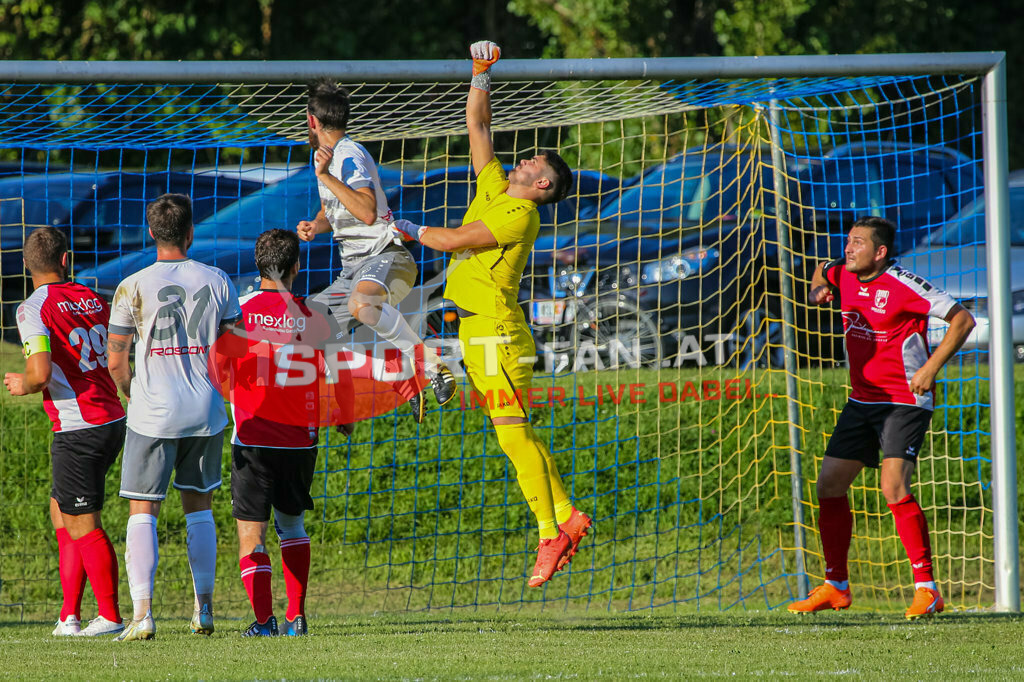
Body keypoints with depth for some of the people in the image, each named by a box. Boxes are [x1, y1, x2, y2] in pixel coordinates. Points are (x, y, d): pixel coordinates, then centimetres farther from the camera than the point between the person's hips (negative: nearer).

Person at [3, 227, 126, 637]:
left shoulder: (34, 310, -11)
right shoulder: (93, 299, 11)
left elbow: (40, 375, -20)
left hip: (78, 429, -8)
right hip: (114, 419, 8)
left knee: (82, 525, 2)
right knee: (61, 511, 16)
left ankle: (110, 616, 5)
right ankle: (70, 615, 14)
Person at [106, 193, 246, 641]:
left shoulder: (133, 287, -7)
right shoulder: (217, 282, 2)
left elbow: (115, 360, -4)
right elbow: (238, 348, 8)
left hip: (153, 414, -3)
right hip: (206, 412, 3)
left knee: (142, 511, 0)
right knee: (198, 505, 18)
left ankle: (142, 612, -13)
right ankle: (204, 608, 19)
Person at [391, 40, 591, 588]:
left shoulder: (520, 215, -12)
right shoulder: (494, 189, 12)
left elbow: (453, 241, -15)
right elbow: (477, 125, 19)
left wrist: (410, 230, 0)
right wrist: (482, 74, 12)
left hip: (496, 331, -9)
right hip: (478, 331, 9)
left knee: (514, 435, -10)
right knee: (516, 435, 9)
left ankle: (550, 535, -11)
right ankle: (565, 515, 12)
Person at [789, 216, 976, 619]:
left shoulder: (903, 286, -17)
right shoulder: (843, 274, 4)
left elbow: (962, 320, -15)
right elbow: (822, 273, 30)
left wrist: (930, 369, -21)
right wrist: (818, 289, 6)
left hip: (905, 401, -8)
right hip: (862, 400, 8)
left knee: (894, 487, -22)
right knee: (830, 484, 5)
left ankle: (927, 589, -16)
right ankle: (836, 587, 17)